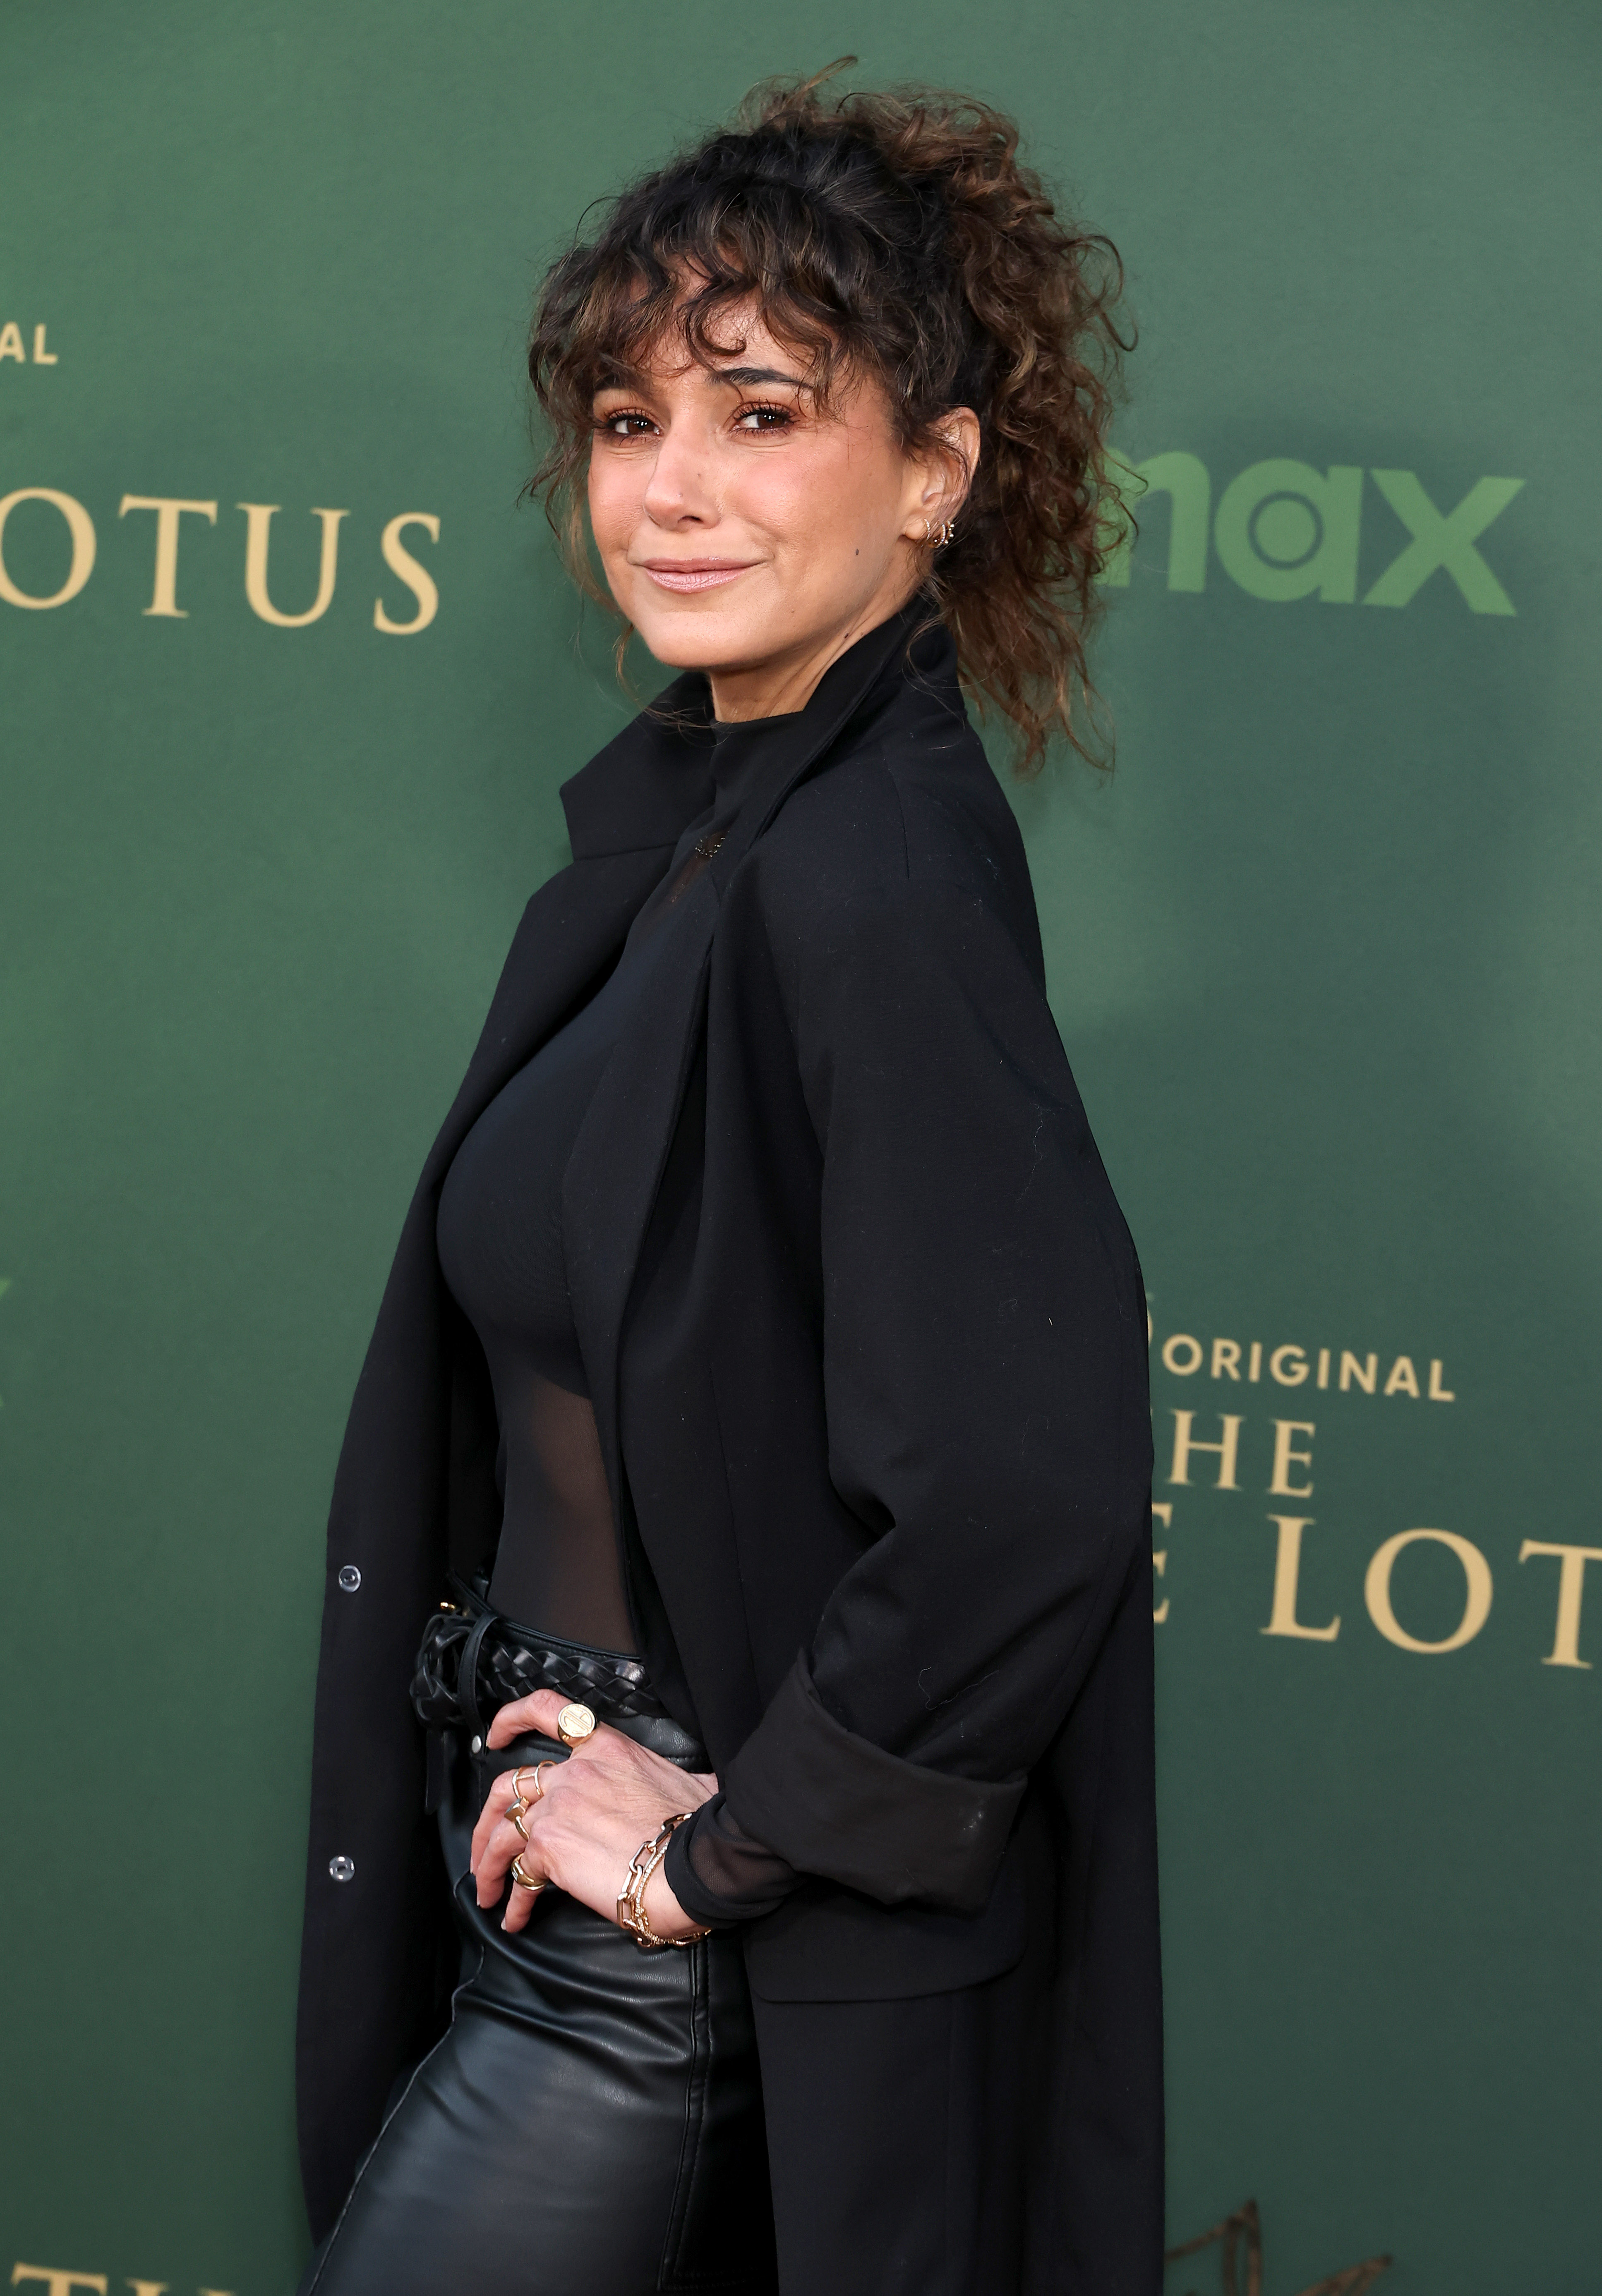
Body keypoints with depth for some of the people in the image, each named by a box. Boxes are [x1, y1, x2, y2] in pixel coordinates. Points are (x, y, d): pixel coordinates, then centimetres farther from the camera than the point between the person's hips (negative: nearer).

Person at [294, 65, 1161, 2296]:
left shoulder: (874, 874, -23)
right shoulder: (687, 825, 5)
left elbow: (1029, 1481, -31)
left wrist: (725, 1840, -19)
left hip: (681, 1970, -8)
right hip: (578, 1857, 8)